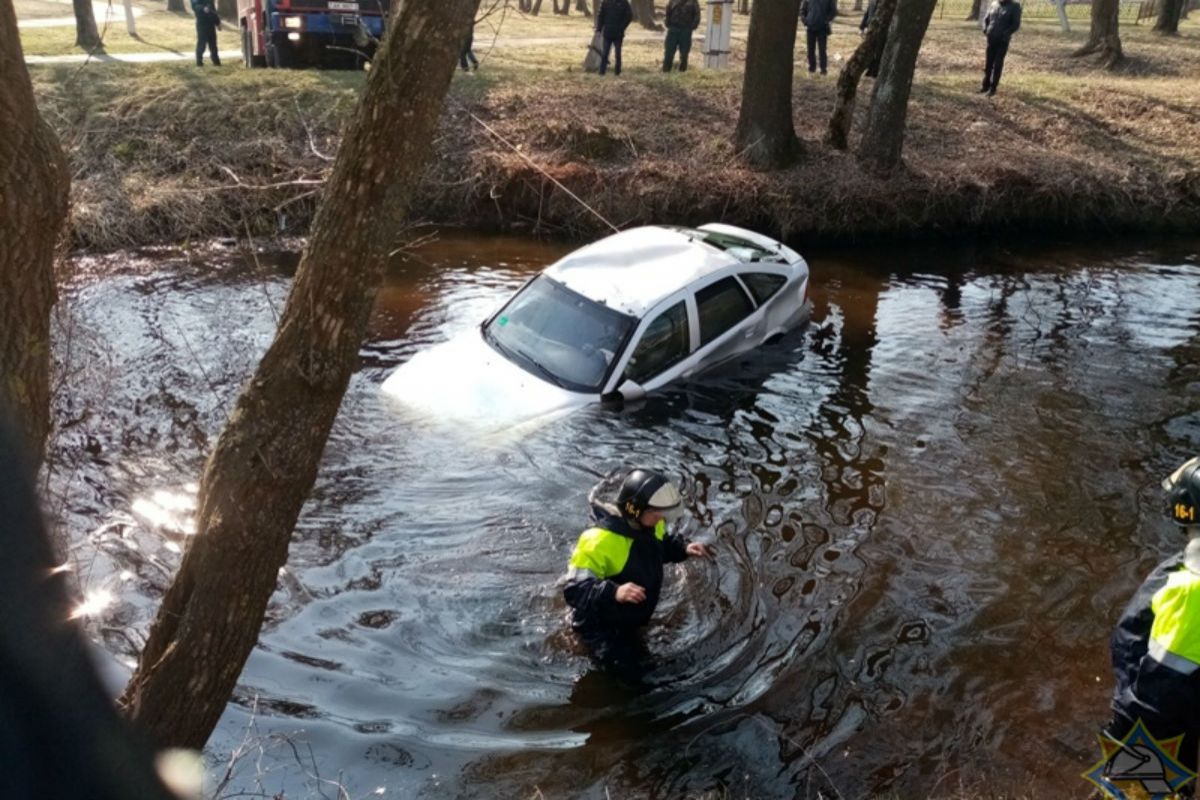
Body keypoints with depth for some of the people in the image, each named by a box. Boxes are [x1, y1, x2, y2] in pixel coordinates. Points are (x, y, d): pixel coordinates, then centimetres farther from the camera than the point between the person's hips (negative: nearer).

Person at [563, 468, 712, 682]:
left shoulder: (649, 524, -14)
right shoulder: (599, 542, -39)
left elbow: (661, 545, 9)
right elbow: (575, 590, -41)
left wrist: (684, 548, -11)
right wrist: (614, 593, -57)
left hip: (631, 619, 8)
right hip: (600, 625, -8)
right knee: (629, 676, -5)